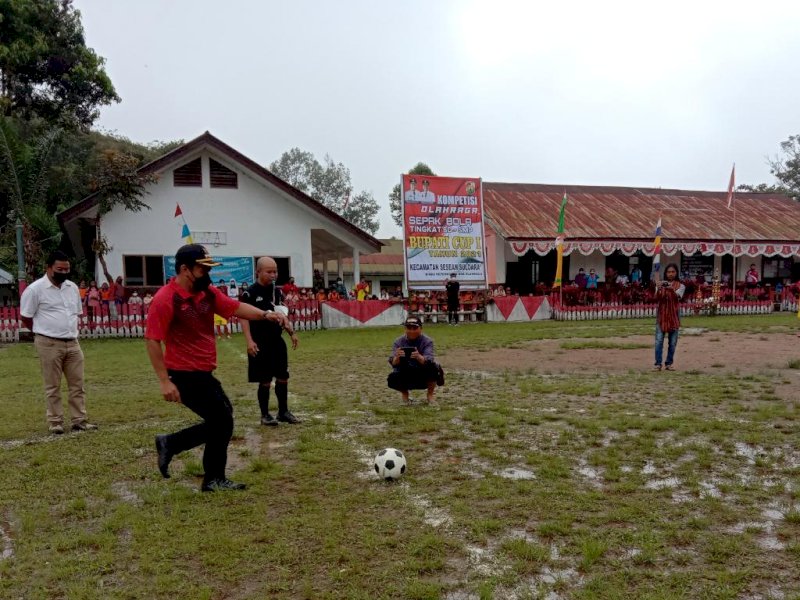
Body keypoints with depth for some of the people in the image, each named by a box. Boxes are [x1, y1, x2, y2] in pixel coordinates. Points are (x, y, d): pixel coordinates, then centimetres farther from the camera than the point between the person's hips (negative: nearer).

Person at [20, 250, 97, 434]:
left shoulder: (72, 288, 10)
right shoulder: (35, 289, -9)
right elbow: (25, 317, -3)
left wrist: (68, 330, 13)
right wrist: (45, 332, 4)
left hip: (72, 343, 6)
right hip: (49, 344, -6)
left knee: (77, 384, 6)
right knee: (52, 386, 3)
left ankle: (80, 420, 12)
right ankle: (55, 422, 12)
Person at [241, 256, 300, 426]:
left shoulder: (277, 291, 8)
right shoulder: (250, 292, -11)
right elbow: (244, 317, -12)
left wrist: (291, 332, 11)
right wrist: (249, 341, -20)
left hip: (277, 341, 6)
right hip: (260, 343, -6)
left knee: (283, 378, 10)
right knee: (265, 380, 2)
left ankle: (283, 412, 24)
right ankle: (265, 415, 17)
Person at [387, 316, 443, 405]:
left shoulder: (427, 341, -12)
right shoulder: (398, 342, -8)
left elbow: (428, 360, -32)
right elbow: (393, 363, -23)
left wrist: (419, 357, -54)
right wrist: (397, 357, -47)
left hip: (424, 377, -1)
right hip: (405, 378, 1)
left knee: (433, 366, -31)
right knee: (392, 379, -29)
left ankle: (430, 396, -4)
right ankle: (404, 394, 8)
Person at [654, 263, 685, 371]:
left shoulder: (680, 286, 3)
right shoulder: (660, 284, 6)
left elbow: (677, 297, -16)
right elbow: (657, 298, -9)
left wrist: (672, 290, -37)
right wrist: (659, 290, -29)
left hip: (674, 315, 0)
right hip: (661, 315, 0)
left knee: (673, 342, 3)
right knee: (659, 340, -6)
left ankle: (668, 364, 12)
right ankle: (658, 364, -5)